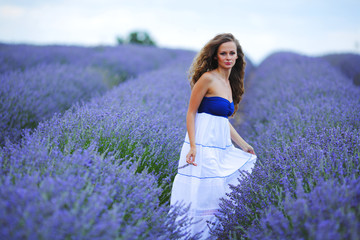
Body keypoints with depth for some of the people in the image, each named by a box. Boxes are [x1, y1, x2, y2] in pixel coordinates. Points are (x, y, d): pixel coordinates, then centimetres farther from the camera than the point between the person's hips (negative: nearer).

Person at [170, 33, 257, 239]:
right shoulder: (207, 78, -9)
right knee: (203, 194, -6)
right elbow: (191, 112, -9)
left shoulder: (230, 83, 15)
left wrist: (243, 144, 21)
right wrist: (193, 146, -19)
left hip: (222, 148, 8)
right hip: (204, 145, -8)